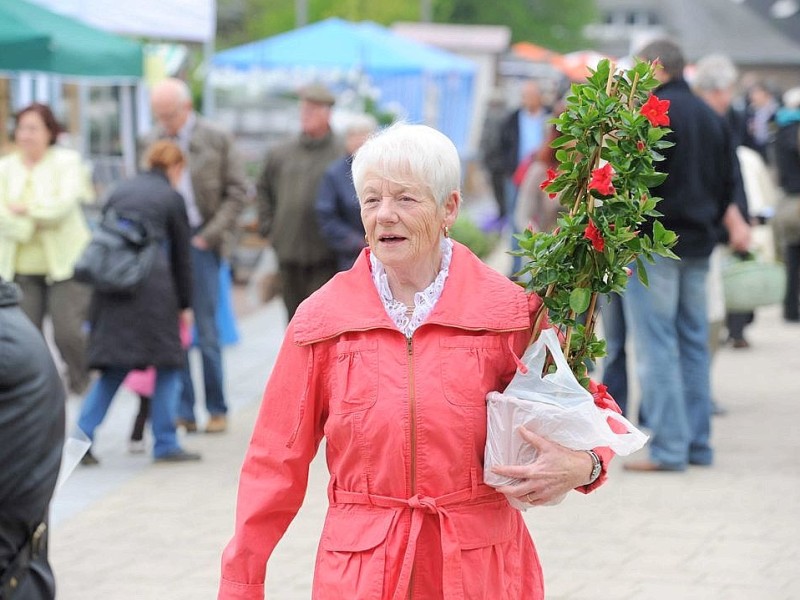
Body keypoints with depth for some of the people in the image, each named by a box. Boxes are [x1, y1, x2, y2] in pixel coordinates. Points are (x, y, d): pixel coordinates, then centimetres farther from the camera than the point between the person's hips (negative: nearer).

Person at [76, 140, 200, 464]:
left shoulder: (120, 191, 17)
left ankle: (81, 439, 0)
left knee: (113, 370, 11)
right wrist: (185, 304, 17)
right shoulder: (172, 198, 4)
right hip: (152, 288, -5)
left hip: (110, 288, 5)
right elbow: (181, 257, 8)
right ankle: (165, 444, 7)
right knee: (168, 364, 8)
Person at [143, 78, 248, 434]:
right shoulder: (153, 141, 8)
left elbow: (237, 192, 0)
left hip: (200, 241, -3)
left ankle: (217, 410, 10)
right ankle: (183, 411, 7)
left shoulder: (217, 140, 0)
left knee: (206, 331, -1)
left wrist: (210, 235, -7)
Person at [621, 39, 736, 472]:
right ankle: (698, 443, 15)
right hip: (699, 244, 8)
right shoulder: (711, 117, 14)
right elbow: (727, 184, 18)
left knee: (655, 345, -6)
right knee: (693, 343, 13)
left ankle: (668, 448, -9)